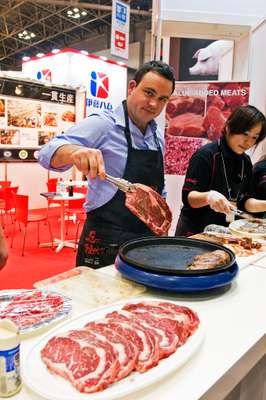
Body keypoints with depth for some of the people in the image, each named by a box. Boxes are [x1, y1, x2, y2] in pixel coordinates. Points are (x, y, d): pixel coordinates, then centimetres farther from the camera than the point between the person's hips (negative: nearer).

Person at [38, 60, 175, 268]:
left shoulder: (158, 136, 7)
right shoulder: (103, 124, -13)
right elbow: (49, 153, -22)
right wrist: (75, 152, -42)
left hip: (146, 241, 7)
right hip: (105, 242, -6)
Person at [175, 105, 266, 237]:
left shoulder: (245, 162, 3)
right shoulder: (205, 155, -17)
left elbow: (244, 201, 5)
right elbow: (188, 197, -20)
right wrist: (209, 196, -39)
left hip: (224, 232, 6)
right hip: (194, 232, -6)